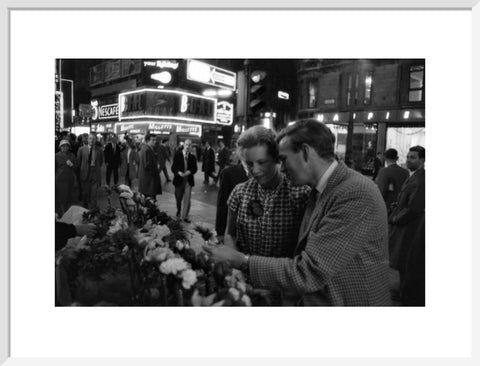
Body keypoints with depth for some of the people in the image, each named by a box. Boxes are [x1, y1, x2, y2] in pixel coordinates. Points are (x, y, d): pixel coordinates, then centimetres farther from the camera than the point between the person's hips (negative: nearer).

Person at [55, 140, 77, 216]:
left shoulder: (72, 156, 10)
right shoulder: (57, 156, 1)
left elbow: (76, 168, 12)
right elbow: (54, 169, 4)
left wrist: (71, 165, -10)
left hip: (70, 180, 3)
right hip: (60, 180, -3)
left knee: (69, 198, 5)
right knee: (59, 198, 0)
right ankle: (59, 215, 8)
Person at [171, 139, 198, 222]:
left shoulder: (192, 157, 1)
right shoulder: (177, 155, -6)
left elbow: (195, 168, 2)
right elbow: (173, 167, -7)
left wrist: (189, 172, -18)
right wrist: (179, 172, -26)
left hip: (188, 180, 1)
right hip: (179, 180, -1)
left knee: (187, 199, 1)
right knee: (178, 198, 14)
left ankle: (185, 216, 14)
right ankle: (179, 212, 39)